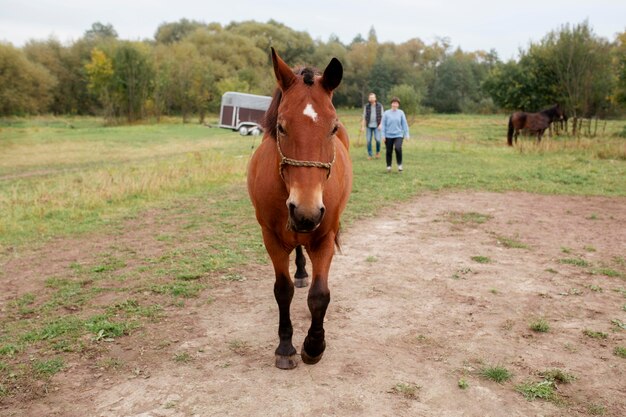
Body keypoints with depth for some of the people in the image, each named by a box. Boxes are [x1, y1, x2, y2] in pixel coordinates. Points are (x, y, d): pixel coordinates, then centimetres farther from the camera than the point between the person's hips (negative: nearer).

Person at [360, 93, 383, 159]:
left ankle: (378, 152, 11)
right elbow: (364, 117, 4)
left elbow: (382, 116, 2)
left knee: (378, 139, -15)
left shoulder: (380, 106, 0)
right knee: (369, 141, -1)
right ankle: (369, 155, 11)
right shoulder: (366, 106, 1)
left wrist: (380, 125, -12)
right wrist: (362, 126, -1)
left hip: (377, 126, -1)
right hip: (369, 126, 1)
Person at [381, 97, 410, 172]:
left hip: (398, 135, 0)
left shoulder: (401, 113, 2)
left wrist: (406, 134, 4)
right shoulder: (386, 113, -2)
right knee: (389, 151, 7)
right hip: (389, 136, 1)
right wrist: (383, 135, -3)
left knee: (398, 148, -22)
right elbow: (383, 125, 1)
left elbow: (404, 124, 5)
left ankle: (399, 165, -4)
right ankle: (389, 166, 25)